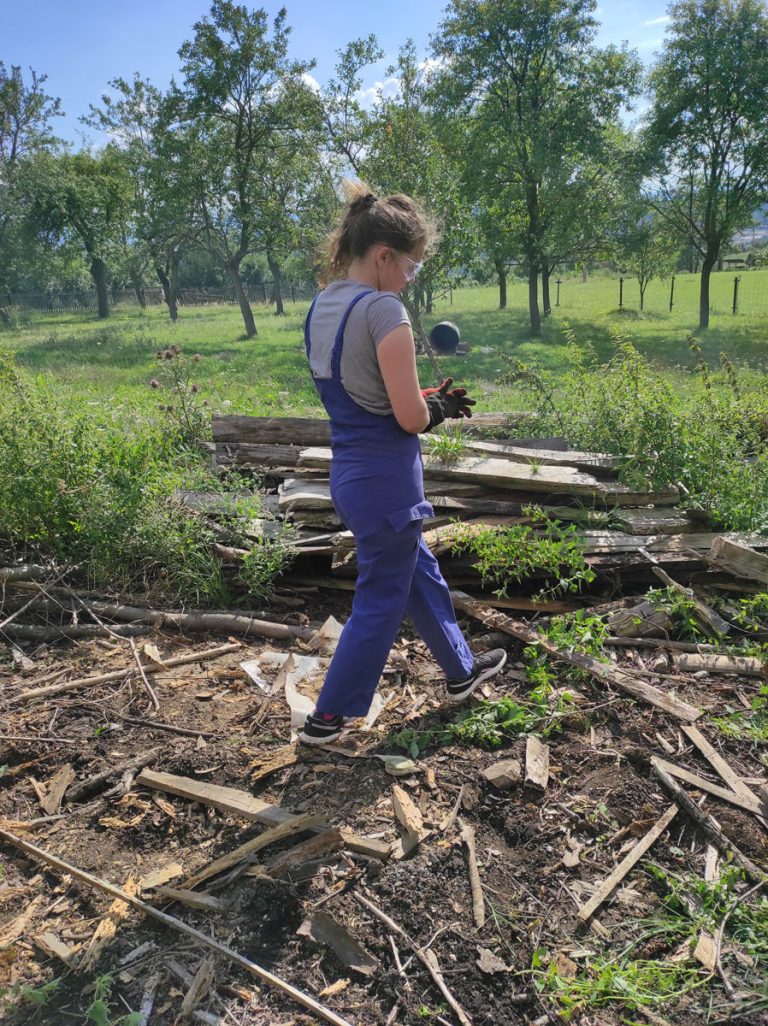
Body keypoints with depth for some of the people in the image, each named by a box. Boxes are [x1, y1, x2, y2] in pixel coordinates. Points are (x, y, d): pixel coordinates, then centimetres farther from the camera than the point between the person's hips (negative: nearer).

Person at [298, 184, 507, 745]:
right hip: (386, 478, -9)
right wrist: (439, 407, 1)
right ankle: (326, 718, 22)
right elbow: (410, 417, -21)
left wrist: (431, 398, 9)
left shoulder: (321, 307, 7)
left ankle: (462, 670, 44)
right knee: (380, 604, 8)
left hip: (350, 470, 9)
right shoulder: (384, 310, -20)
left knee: (422, 573, 25)